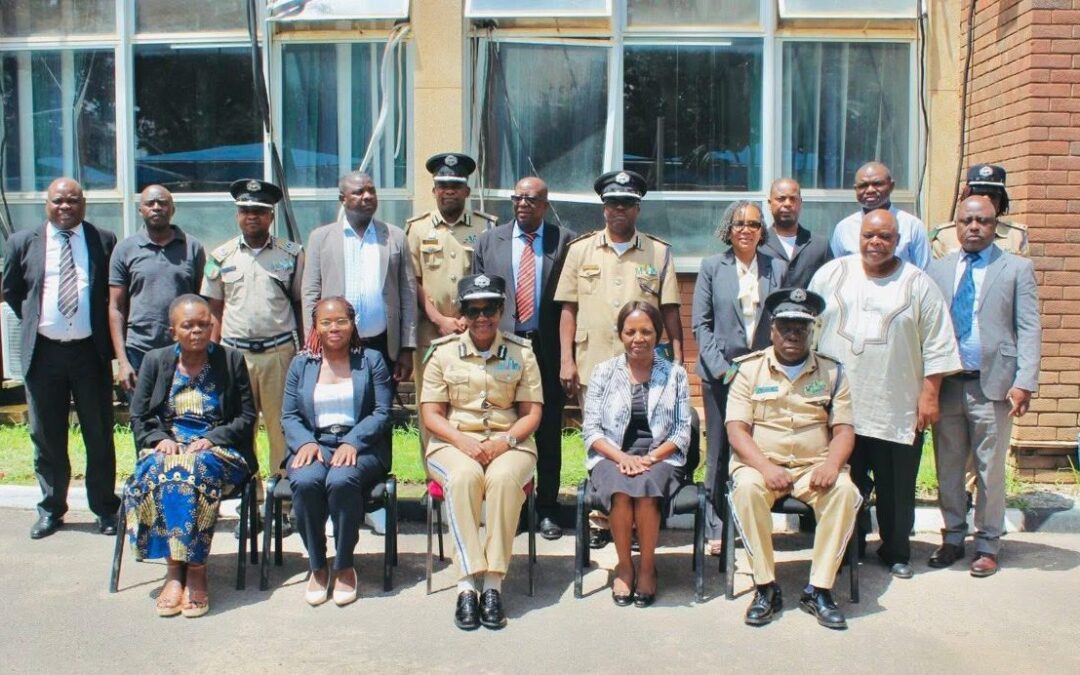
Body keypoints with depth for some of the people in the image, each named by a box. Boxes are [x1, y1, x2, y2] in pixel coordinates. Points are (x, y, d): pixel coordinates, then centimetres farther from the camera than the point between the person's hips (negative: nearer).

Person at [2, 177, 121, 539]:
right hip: (43, 352, 1)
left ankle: (105, 508, 18)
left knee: (99, 435, 7)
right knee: (46, 436, 10)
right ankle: (51, 508, 24)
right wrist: (34, 321, 8)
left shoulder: (104, 241, 1)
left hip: (90, 351, -1)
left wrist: (105, 331, 3)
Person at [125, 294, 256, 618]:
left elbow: (247, 418, 4)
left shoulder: (232, 360, 8)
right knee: (157, 472, -33)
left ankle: (195, 570, -30)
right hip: (167, 447, 2)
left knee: (197, 470, -36)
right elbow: (139, 418, 11)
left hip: (218, 450, -2)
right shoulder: (155, 361, 14)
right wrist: (160, 439, -10)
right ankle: (175, 569, -28)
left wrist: (211, 439, -12)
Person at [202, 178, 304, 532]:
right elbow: (214, 310, 10)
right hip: (235, 353, 2)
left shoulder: (292, 254, 5)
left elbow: (300, 304, 7)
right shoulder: (221, 257, 8)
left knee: (282, 429, -1)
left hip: (280, 351, -1)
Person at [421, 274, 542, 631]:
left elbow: (532, 413, 6)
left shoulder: (521, 353, 8)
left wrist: (505, 441, -13)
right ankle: (467, 585, -34)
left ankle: (493, 584, -31)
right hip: (454, 442, 0)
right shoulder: (443, 352, 8)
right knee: (464, 476, -35)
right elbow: (431, 413, 4)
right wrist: (463, 441, -14)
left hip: (509, 443, 0)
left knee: (504, 478, -35)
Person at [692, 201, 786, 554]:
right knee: (718, 454, 4)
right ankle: (716, 530, 12)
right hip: (720, 372, -1)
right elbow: (700, 323, 1)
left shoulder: (777, 268, 7)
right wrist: (721, 367, -9)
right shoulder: (712, 266, 4)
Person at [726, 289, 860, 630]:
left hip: (814, 466, 2)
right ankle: (766, 588, -20)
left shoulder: (831, 372, 10)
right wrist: (766, 467, -21)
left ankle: (819, 590, -18)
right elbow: (736, 429, -4)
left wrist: (831, 464, -17)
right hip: (761, 463, -1)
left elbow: (844, 430, 5)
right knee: (747, 488, -34)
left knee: (845, 491, -30)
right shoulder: (749, 369, 5)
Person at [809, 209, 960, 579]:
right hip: (838, 406, 1)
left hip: (898, 410, -1)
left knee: (896, 489, 8)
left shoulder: (918, 284, 1)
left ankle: (897, 553, 26)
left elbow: (937, 346, 2)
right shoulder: (831, 274, 5)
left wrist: (929, 395, -3)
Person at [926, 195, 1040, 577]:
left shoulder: (1017, 269, 3)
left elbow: (1029, 330, -2)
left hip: (992, 386, -2)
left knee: (990, 471, 5)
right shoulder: (938, 270, 9)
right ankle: (953, 538, 24)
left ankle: (987, 545, 19)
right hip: (945, 384, 2)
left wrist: (1024, 383, -12)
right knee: (947, 469, 10)